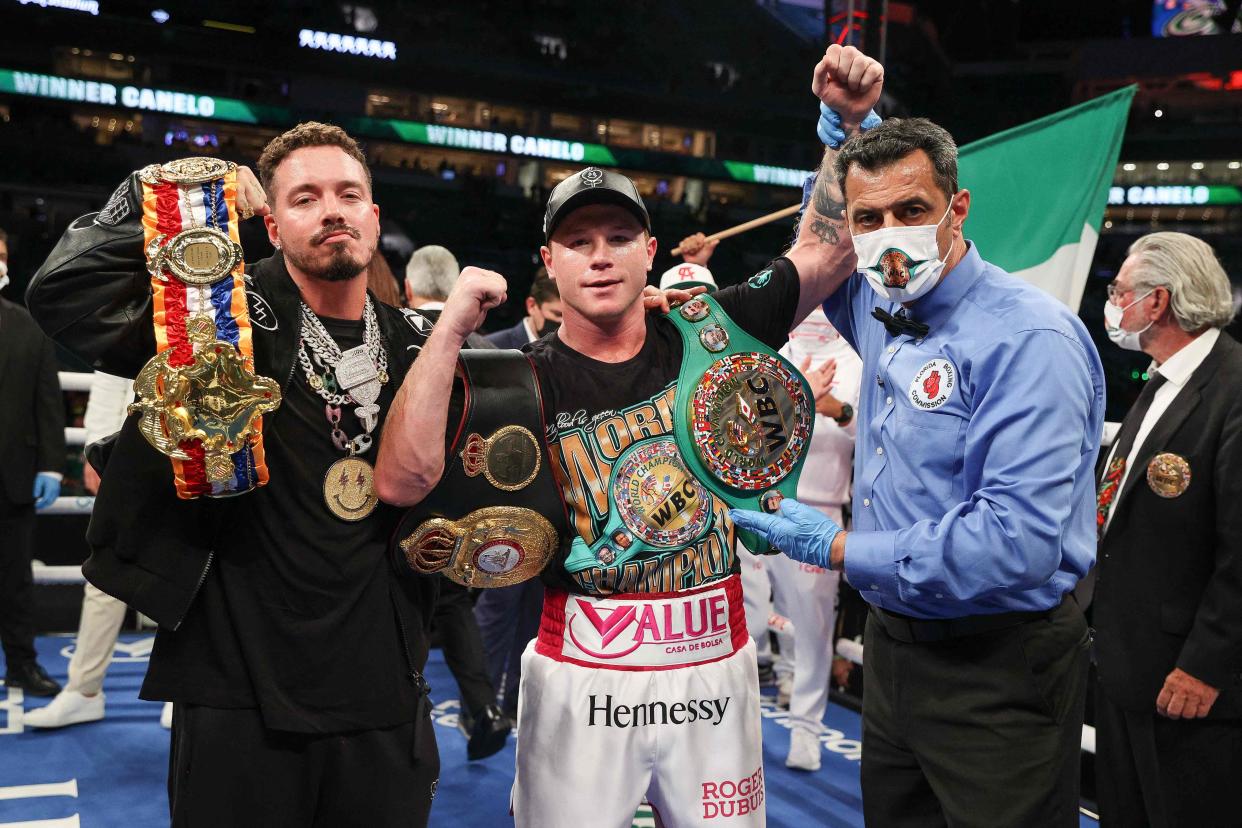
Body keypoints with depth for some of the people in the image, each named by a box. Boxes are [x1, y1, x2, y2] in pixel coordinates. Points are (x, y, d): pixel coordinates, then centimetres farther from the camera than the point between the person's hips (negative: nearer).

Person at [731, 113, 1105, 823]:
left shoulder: (1028, 336, -21)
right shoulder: (882, 314, 4)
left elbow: (1016, 542, -30)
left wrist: (836, 547, -20)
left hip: (1000, 665, -8)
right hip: (894, 646, 8)